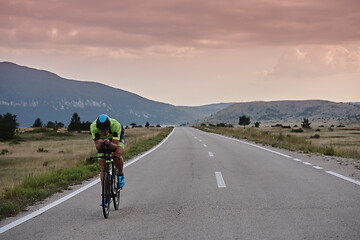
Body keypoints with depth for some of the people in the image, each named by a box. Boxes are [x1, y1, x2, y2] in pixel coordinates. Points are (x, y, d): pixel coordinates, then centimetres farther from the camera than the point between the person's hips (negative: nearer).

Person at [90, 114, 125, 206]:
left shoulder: (115, 125, -40)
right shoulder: (93, 127, -34)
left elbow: (115, 146, -39)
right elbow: (97, 147, -31)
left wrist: (109, 143, -60)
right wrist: (99, 145, -53)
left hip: (117, 139, -2)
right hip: (102, 141, 2)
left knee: (116, 155, -33)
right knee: (103, 168, -7)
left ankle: (120, 174, -3)